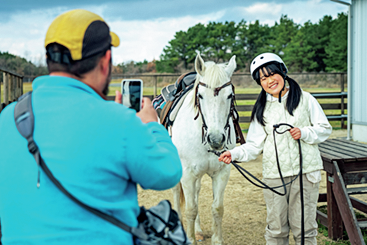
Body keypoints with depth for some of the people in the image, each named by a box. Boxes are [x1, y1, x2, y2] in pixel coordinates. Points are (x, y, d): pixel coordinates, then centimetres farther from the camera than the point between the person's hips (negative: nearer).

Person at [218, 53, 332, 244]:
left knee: (304, 226, 4)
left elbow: (325, 129, 5)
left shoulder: (305, 99, 3)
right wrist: (235, 154, -14)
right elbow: (255, 145, 3)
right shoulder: (262, 109, 8)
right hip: (274, 175, 2)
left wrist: (304, 133, -13)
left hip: (306, 171, -1)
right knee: (276, 228, 8)